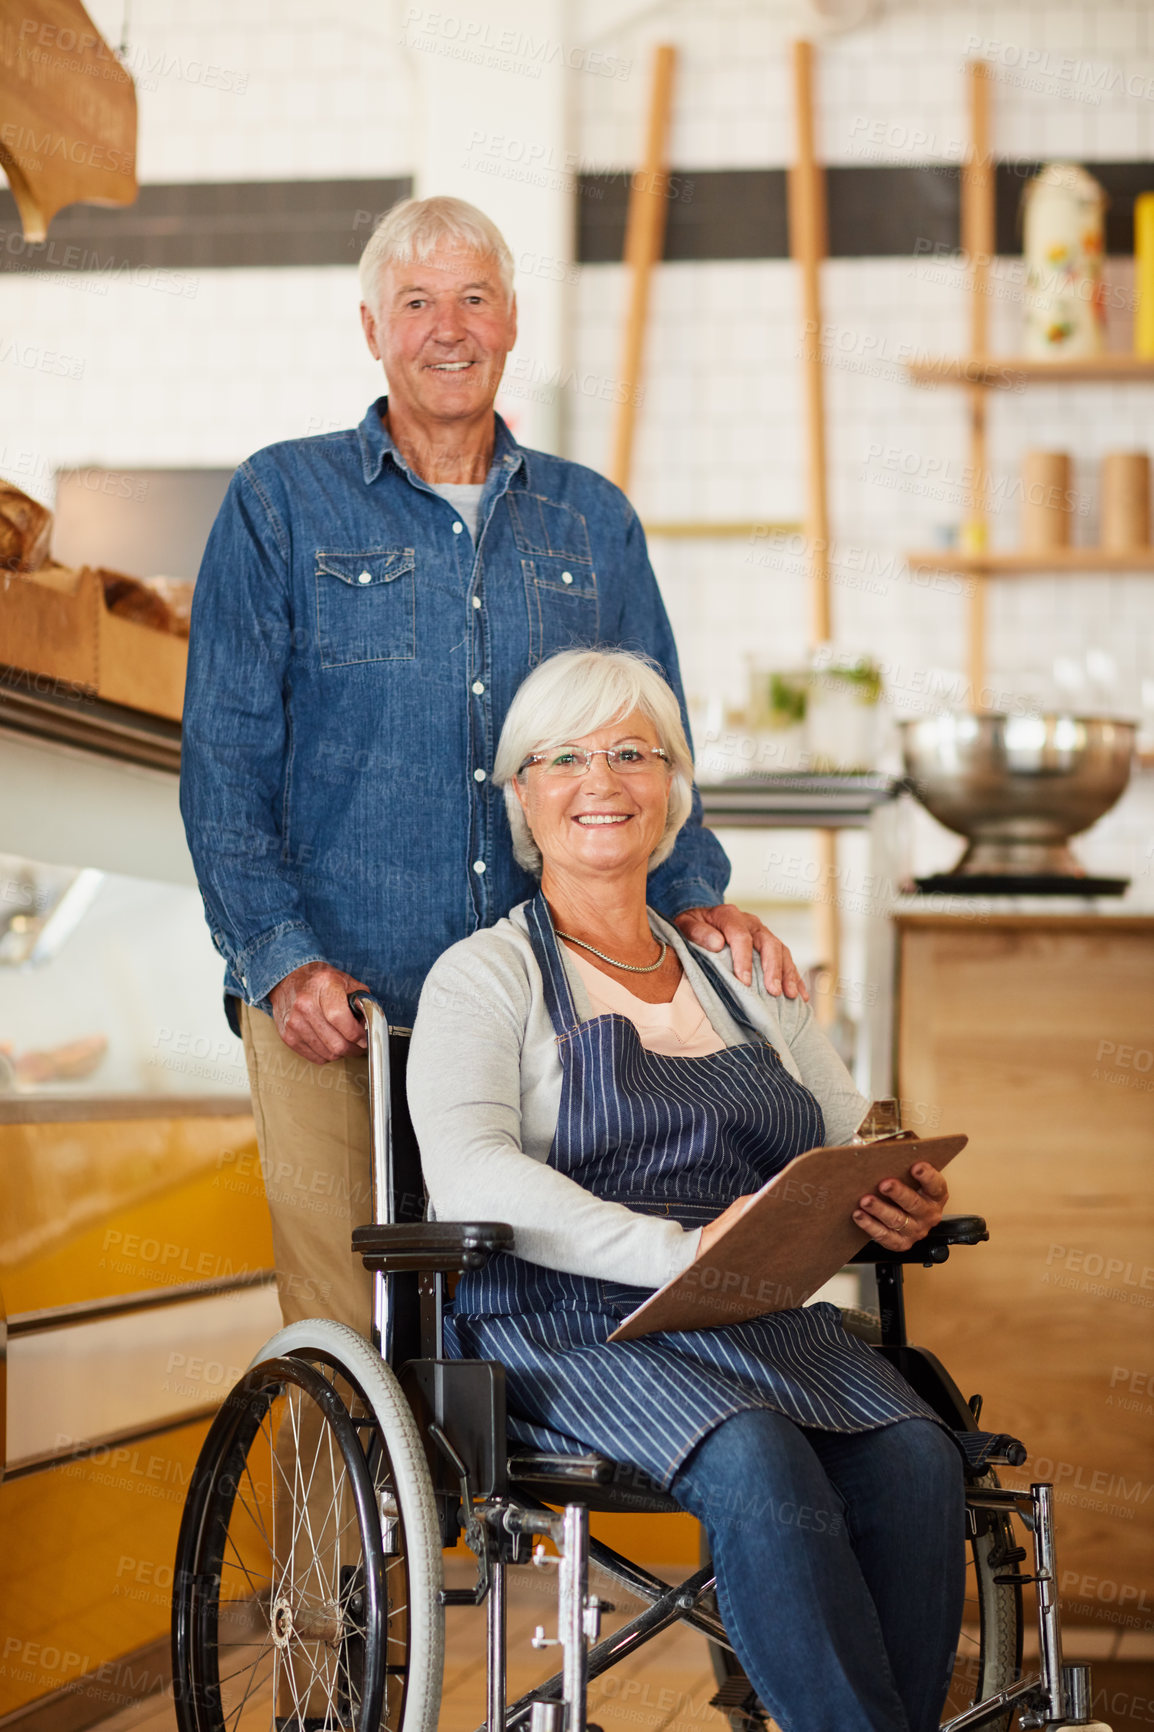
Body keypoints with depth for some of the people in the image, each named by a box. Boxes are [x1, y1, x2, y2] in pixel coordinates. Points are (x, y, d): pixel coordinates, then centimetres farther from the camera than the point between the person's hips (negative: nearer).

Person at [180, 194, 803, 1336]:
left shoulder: (593, 522, 15)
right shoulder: (281, 503, 6)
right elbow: (224, 757, 2)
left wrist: (690, 897, -1)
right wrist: (280, 954, -10)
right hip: (339, 1007, -2)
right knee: (350, 1353, -5)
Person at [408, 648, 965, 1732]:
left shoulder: (743, 981, 24)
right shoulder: (486, 977, 7)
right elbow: (470, 1176, -11)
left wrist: (903, 1203, -4)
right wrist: (681, 1250, -23)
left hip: (766, 1324, 5)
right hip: (568, 1329, -4)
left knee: (915, 1460, -27)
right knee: (759, 1465, -34)